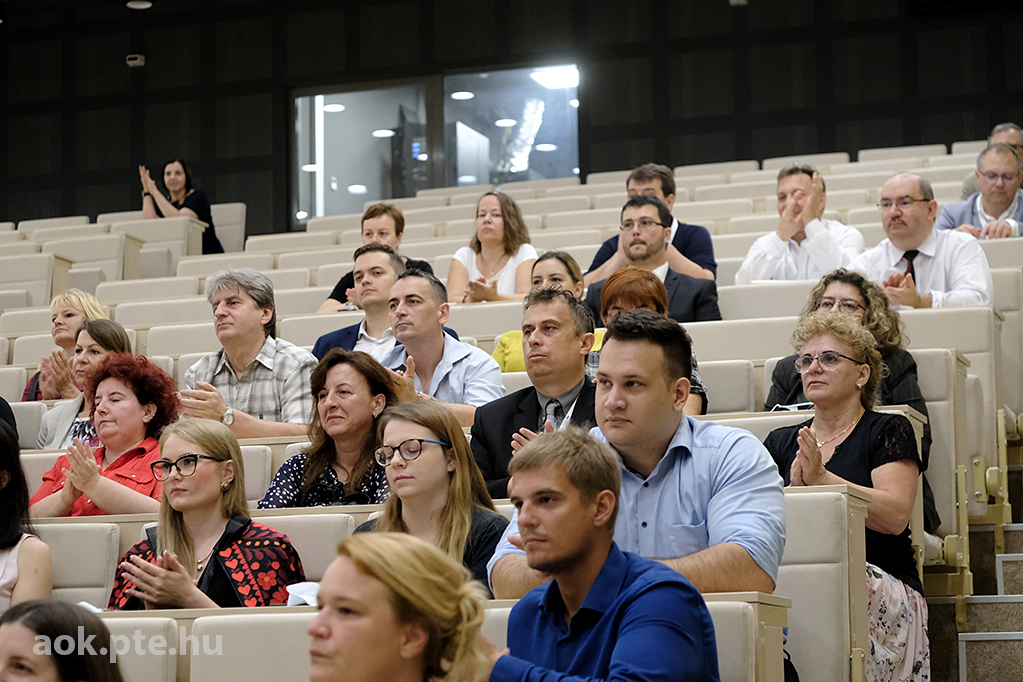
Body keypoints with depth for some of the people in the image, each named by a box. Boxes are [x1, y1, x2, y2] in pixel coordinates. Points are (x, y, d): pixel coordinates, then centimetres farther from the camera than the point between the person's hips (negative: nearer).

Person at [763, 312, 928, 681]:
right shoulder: (781, 442, 22)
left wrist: (821, 478, -12)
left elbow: (895, 516, -6)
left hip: (881, 584, -2)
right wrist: (793, 489, -9)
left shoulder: (888, 430, 9)